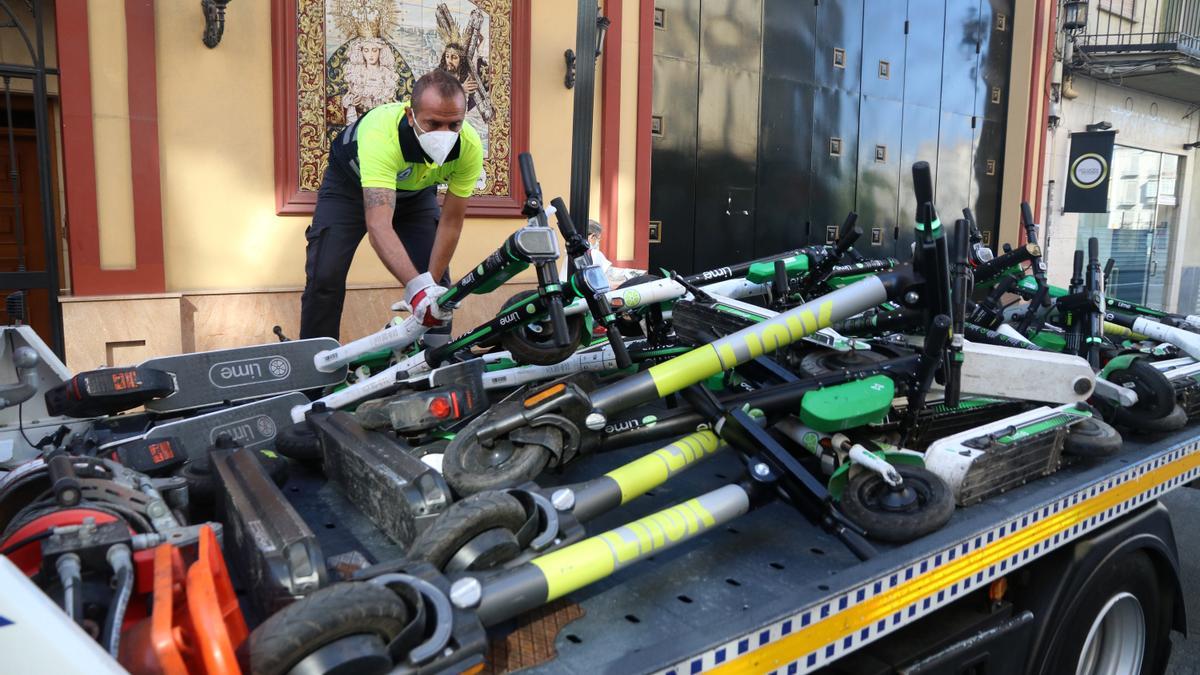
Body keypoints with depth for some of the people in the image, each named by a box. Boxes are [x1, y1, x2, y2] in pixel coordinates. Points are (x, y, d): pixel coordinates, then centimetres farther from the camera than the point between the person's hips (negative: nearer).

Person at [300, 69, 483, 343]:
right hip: (350, 184, -3)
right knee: (324, 277, -12)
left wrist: (431, 283, -24)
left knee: (437, 278, -7)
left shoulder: (470, 146, -32)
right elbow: (378, 225, -54)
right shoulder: (380, 133, -45)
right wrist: (417, 287, -65)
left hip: (415, 191, 3)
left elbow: (451, 221, -21)